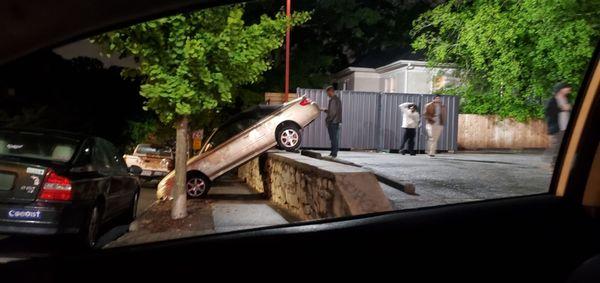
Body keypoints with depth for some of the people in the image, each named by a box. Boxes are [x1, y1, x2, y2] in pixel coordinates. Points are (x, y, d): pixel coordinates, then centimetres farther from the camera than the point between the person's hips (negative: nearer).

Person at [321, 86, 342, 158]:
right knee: (335, 138, 11)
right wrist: (325, 110, 21)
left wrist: (327, 120, -10)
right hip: (337, 122, 10)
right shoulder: (337, 99, 16)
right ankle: (334, 153, 16)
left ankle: (333, 154, -5)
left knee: (333, 138, -7)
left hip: (332, 122, -10)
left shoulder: (333, 100, -14)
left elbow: (332, 112, -19)